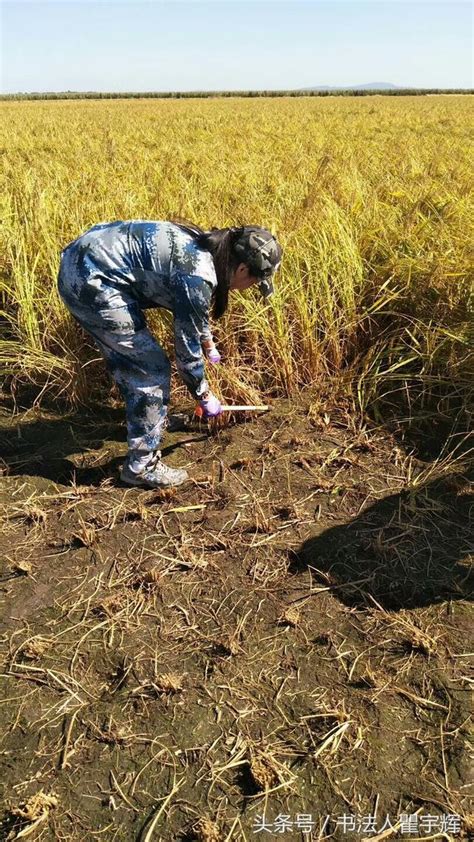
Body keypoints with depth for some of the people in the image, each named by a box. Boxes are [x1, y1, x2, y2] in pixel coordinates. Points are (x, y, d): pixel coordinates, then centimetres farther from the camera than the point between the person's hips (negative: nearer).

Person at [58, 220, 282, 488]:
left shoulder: (204, 247, 8)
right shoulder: (198, 276, -19)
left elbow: (195, 309, 29)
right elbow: (187, 348, -8)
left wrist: (209, 345, 44)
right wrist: (205, 397, 8)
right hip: (93, 281, -10)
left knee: (126, 358, 25)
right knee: (151, 369, -2)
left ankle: (150, 419, 47)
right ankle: (141, 466, 8)